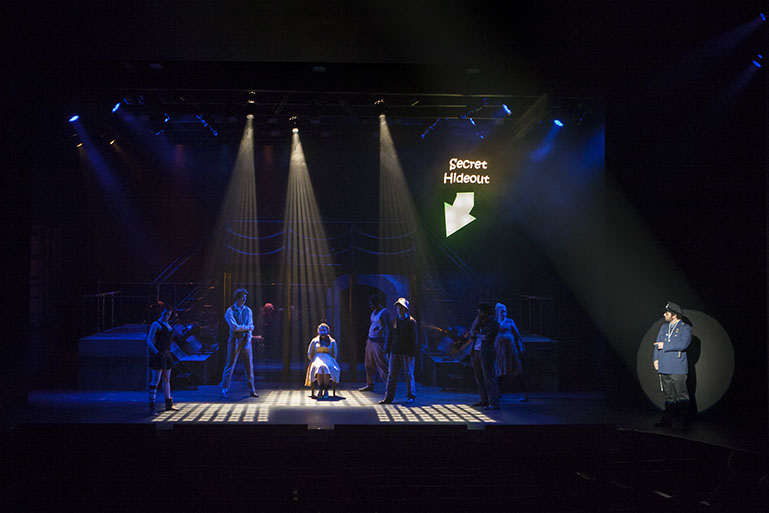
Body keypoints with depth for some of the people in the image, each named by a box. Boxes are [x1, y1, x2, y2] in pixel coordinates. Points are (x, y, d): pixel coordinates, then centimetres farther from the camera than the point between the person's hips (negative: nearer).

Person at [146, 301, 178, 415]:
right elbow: (149, 341, -15)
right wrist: (157, 353, -22)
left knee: (167, 380, 17)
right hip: (158, 355, -9)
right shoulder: (156, 325, -10)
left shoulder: (167, 325, 16)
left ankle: (169, 404, 27)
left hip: (167, 355, 9)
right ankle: (152, 408, -11)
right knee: (155, 380, -10)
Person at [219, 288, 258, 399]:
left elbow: (250, 328, 1)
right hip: (235, 339, -3)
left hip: (246, 339, 3)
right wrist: (248, 327, -6)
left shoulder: (248, 311, 8)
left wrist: (247, 343, -8)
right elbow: (234, 327, -16)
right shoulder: (230, 311, -4)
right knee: (230, 364, -3)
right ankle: (225, 390, 3)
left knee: (249, 365, 3)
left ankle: (252, 389, 11)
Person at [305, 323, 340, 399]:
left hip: (328, 359, 0)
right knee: (319, 368, -39)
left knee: (326, 368, -38)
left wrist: (329, 361, -2)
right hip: (317, 359, 0)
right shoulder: (314, 341, 16)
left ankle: (326, 390, -37)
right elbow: (309, 355, 16)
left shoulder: (332, 342, 15)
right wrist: (314, 361, 1)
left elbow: (334, 356, 14)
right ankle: (320, 390, -42)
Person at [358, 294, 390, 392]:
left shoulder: (384, 313, -14)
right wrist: (368, 338, 24)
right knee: (369, 364, 11)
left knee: (382, 364, -7)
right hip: (370, 341, 9)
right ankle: (370, 385, 19)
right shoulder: (374, 312, 13)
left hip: (378, 343, -9)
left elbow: (388, 329, -17)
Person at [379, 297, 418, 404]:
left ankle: (411, 396, 15)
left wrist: (411, 354, -11)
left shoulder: (411, 321, -3)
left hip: (406, 353, -4)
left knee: (409, 374, 3)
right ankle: (388, 397, 5)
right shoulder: (394, 321, 11)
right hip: (395, 352, 4)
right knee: (392, 374, 2)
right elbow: (389, 337, 14)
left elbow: (414, 339, -6)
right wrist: (388, 351, 9)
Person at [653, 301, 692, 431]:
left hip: (678, 368, -6)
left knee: (681, 395, -6)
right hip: (664, 367, 6)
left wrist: (664, 346, -11)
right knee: (668, 395, 11)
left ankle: (684, 423, -2)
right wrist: (656, 359, 3)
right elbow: (658, 344, 16)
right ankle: (667, 420, 16)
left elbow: (682, 344, -16)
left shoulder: (685, 328, -2)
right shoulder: (664, 327, 17)